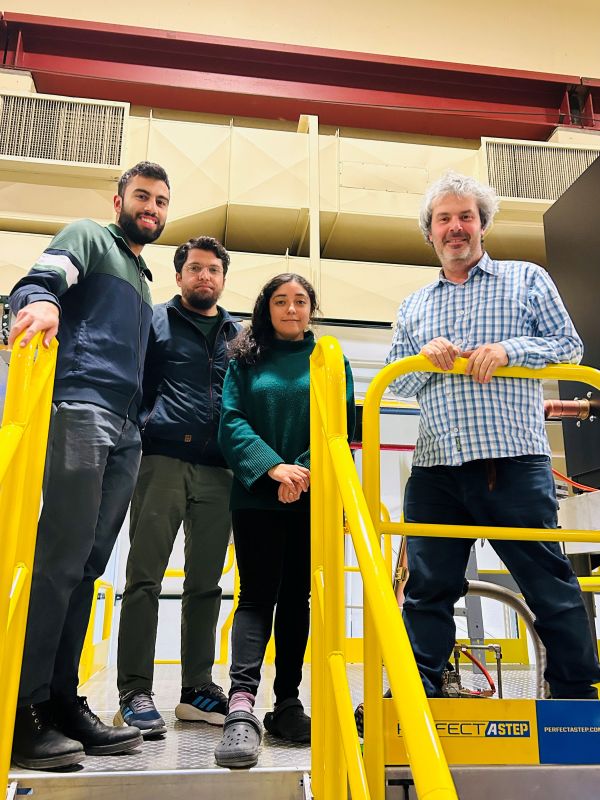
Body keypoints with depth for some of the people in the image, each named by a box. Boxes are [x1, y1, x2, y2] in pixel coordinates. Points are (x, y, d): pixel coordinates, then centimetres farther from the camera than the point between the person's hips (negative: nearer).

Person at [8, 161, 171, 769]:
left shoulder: (140, 278, 32)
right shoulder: (89, 237, 11)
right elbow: (38, 281, -9)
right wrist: (41, 303, -32)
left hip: (125, 430, 8)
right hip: (80, 408, -8)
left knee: (85, 565, 4)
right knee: (61, 558, -14)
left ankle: (59, 701, 8)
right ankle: (22, 708, -9)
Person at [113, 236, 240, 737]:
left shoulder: (239, 336, 19)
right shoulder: (156, 322, 10)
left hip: (218, 472, 4)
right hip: (163, 461, -3)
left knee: (206, 583, 7)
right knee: (145, 579, -3)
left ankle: (197, 689, 17)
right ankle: (135, 694, 5)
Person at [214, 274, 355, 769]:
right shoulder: (246, 360, 8)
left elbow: (342, 425, 1)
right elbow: (232, 422, -3)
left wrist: (304, 472, -15)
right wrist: (274, 468, -18)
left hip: (314, 498, 2)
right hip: (256, 496, -1)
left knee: (296, 597, 7)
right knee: (258, 595, -9)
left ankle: (287, 703, 16)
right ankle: (241, 706, -14)